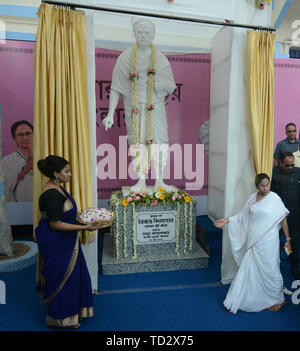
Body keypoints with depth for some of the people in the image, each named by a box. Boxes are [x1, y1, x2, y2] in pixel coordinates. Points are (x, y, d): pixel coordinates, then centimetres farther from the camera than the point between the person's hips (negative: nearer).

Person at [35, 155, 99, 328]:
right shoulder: (51, 194, -26)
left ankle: (71, 309, 38)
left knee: (72, 274, 20)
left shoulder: (57, 187, 5)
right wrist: (83, 227, -25)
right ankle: (61, 317, 28)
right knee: (61, 277, 7)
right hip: (55, 244, -10)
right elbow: (55, 224, -26)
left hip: (64, 242, 10)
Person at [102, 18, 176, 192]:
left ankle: (159, 181, 7)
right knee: (138, 143, 1)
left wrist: (156, 83, -12)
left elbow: (171, 87, 8)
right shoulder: (125, 58, 3)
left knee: (160, 143, -5)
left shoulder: (160, 59, 6)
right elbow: (116, 88, 1)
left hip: (156, 107, 1)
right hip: (134, 108, 0)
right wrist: (111, 114, -5)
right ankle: (141, 181, 14)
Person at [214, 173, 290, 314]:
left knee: (270, 270, 7)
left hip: (267, 243, -4)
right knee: (249, 270, 12)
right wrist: (226, 220, 9)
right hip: (253, 241, 4)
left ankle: (278, 300, 32)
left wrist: (288, 239, -4)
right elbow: (243, 215, 14)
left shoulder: (274, 198, -10)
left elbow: (283, 220, -5)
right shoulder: (252, 198, 4)